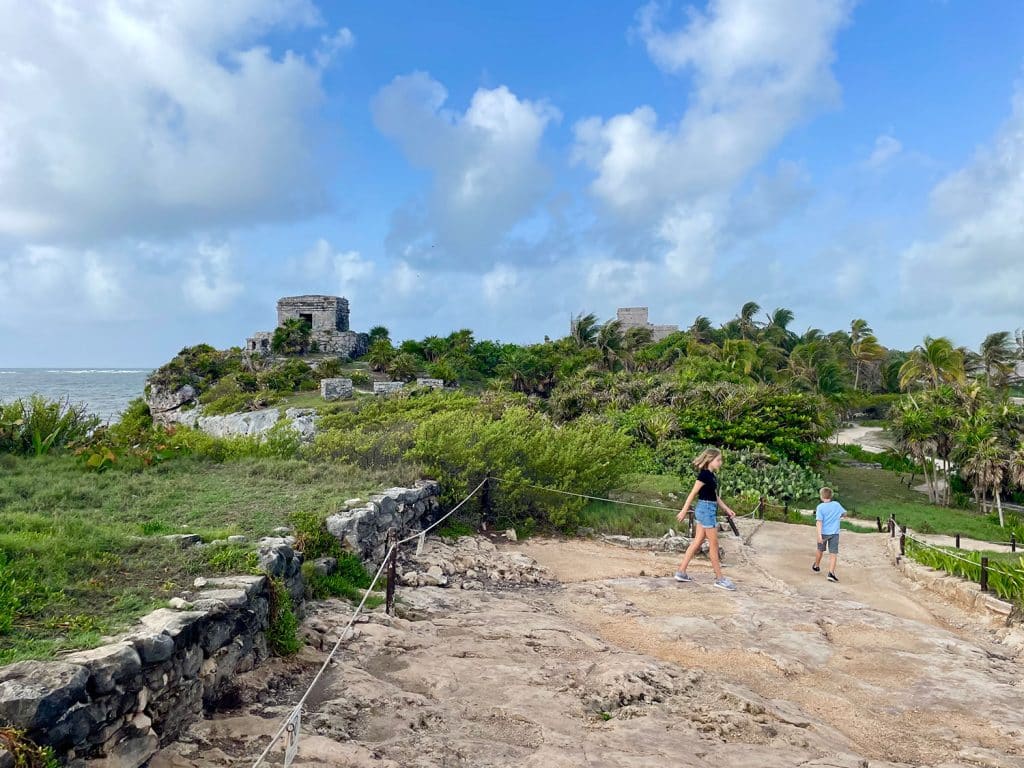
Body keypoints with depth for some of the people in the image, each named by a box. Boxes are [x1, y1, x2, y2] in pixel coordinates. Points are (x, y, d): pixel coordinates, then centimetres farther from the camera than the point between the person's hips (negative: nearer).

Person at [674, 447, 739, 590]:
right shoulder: (704, 474, -15)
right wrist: (684, 511, -14)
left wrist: (727, 509, 16)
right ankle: (719, 579, 6)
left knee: (697, 542, 11)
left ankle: (681, 572, 14)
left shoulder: (712, 476, 11)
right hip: (706, 509, -9)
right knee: (714, 545, -2)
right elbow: (693, 493, -15)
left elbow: (715, 496, 19)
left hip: (709, 510, 9)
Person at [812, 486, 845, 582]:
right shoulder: (836, 504, 0)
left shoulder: (820, 507, -11)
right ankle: (831, 573, -14)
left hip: (824, 532, -1)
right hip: (834, 533, 1)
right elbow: (844, 513, 18)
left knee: (820, 550, 20)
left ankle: (816, 567, 41)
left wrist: (819, 535, -22)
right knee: (833, 554, -1)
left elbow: (819, 522, -18)